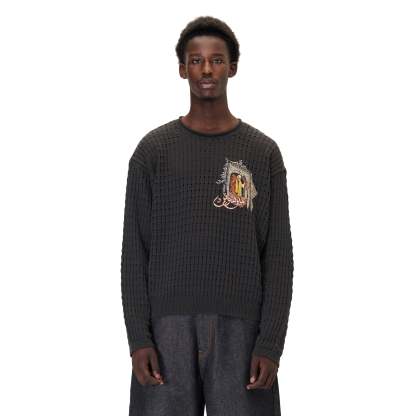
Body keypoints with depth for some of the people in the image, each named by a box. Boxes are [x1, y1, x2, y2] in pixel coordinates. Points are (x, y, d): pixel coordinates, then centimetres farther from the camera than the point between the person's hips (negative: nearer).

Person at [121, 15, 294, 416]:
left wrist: (271, 342, -6)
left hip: (239, 326, 0)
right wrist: (138, 336, -5)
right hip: (169, 324, 0)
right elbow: (135, 250, 3)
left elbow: (278, 254, 2)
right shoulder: (153, 149, 4)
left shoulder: (264, 152, 5)